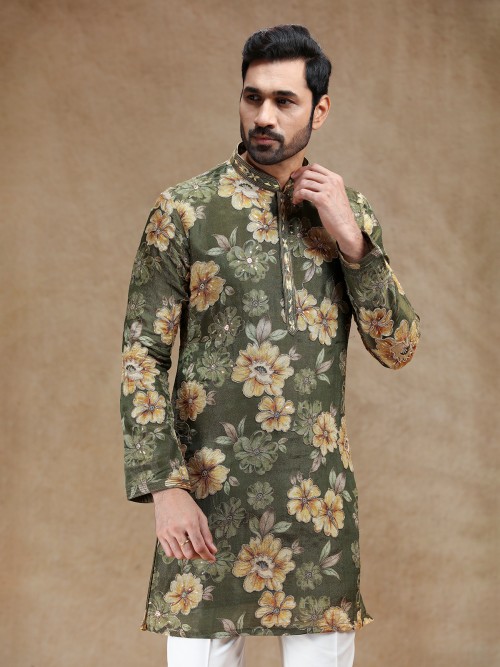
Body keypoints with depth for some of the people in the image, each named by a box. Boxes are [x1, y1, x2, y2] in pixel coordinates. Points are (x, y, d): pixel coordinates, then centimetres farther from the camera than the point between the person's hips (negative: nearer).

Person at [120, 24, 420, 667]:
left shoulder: (350, 214, 7)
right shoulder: (185, 209, -2)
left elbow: (399, 348, 3)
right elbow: (142, 355, -4)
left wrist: (352, 243, -9)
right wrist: (163, 486, -12)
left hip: (320, 493, 3)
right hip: (209, 491, -2)